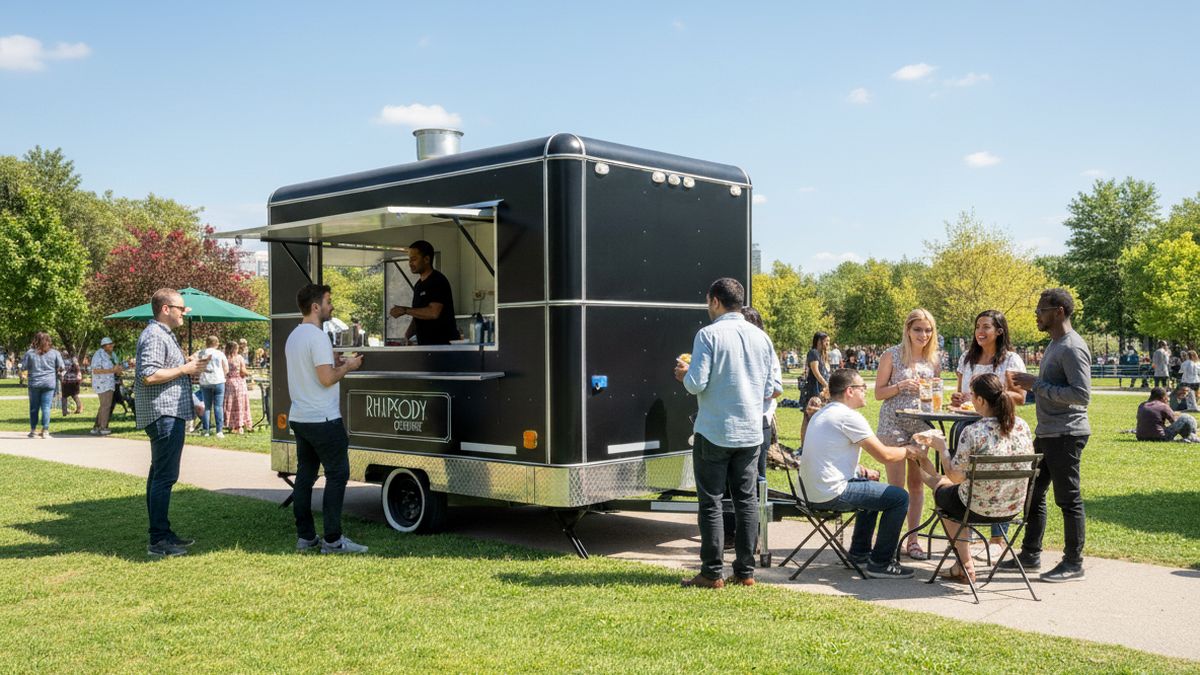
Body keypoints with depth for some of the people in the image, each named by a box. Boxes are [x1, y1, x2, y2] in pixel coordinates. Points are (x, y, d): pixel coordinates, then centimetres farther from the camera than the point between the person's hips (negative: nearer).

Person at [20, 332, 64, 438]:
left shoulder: (30, 353, -2)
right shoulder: (54, 353, -1)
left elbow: (23, 367, -1)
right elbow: (61, 367, 1)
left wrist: (23, 374, 21)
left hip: (34, 383, 0)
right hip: (49, 383, 0)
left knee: (34, 407, 11)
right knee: (46, 407, 1)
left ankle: (33, 430, 16)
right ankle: (45, 431, -2)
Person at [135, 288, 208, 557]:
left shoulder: (164, 334, 19)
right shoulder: (154, 336, -14)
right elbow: (149, 376, -24)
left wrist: (188, 366, 13)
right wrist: (185, 369, -17)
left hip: (169, 415, 11)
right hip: (164, 414, -11)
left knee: (160, 475, 14)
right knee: (164, 477, -10)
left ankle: (162, 533, 22)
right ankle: (158, 540, -8)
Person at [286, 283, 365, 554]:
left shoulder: (294, 336, 14)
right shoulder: (317, 337, -16)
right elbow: (326, 378, -21)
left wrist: (334, 364, 17)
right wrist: (347, 366, -6)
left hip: (299, 418, 10)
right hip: (323, 420, -10)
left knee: (305, 475, 11)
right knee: (337, 475, -4)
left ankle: (305, 536, 14)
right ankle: (332, 540, -4)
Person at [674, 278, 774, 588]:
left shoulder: (708, 335, -11)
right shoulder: (761, 337, 6)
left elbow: (696, 384, -15)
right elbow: (770, 389, 8)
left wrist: (685, 373, 6)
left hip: (714, 432, -5)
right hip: (750, 433, 5)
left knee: (711, 501, 2)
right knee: (746, 500, 10)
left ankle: (712, 573, 5)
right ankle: (745, 571, 14)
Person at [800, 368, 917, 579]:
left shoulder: (821, 415, 17)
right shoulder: (849, 416, -13)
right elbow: (885, 455, -13)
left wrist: (864, 470, 16)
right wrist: (909, 451, 6)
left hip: (813, 491, 10)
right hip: (832, 493, -10)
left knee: (873, 487, 31)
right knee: (899, 498, -5)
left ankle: (860, 552, 35)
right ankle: (880, 563, 1)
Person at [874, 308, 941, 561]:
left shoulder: (934, 360, 9)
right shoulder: (892, 355, -2)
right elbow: (878, 393, -2)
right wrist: (901, 386, -17)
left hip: (922, 425, 4)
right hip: (894, 424, -4)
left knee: (917, 483, 7)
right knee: (896, 485, -4)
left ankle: (913, 539, 15)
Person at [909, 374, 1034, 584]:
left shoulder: (972, 433, -26)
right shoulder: (1022, 426, -8)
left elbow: (955, 476, -16)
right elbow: (1024, 467, 8)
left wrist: (941, 447, 0)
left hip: (979, 509, -6)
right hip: (1015, 507, 6)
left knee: (942, 492, 27)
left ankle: (965, 565, 37)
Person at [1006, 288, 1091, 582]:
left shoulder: (1072, 348, -17)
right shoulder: (1054, 344, 15)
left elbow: (1081, 394, -25)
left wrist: (1036, 384, -21)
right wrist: (1028, 381, 9)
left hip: (1066, 435, -10)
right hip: (1047, 433, 10)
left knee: (1068, 499, -1)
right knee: (1033, 493, 15)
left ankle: (1073, 563, 10)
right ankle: (1030, 554, 25)